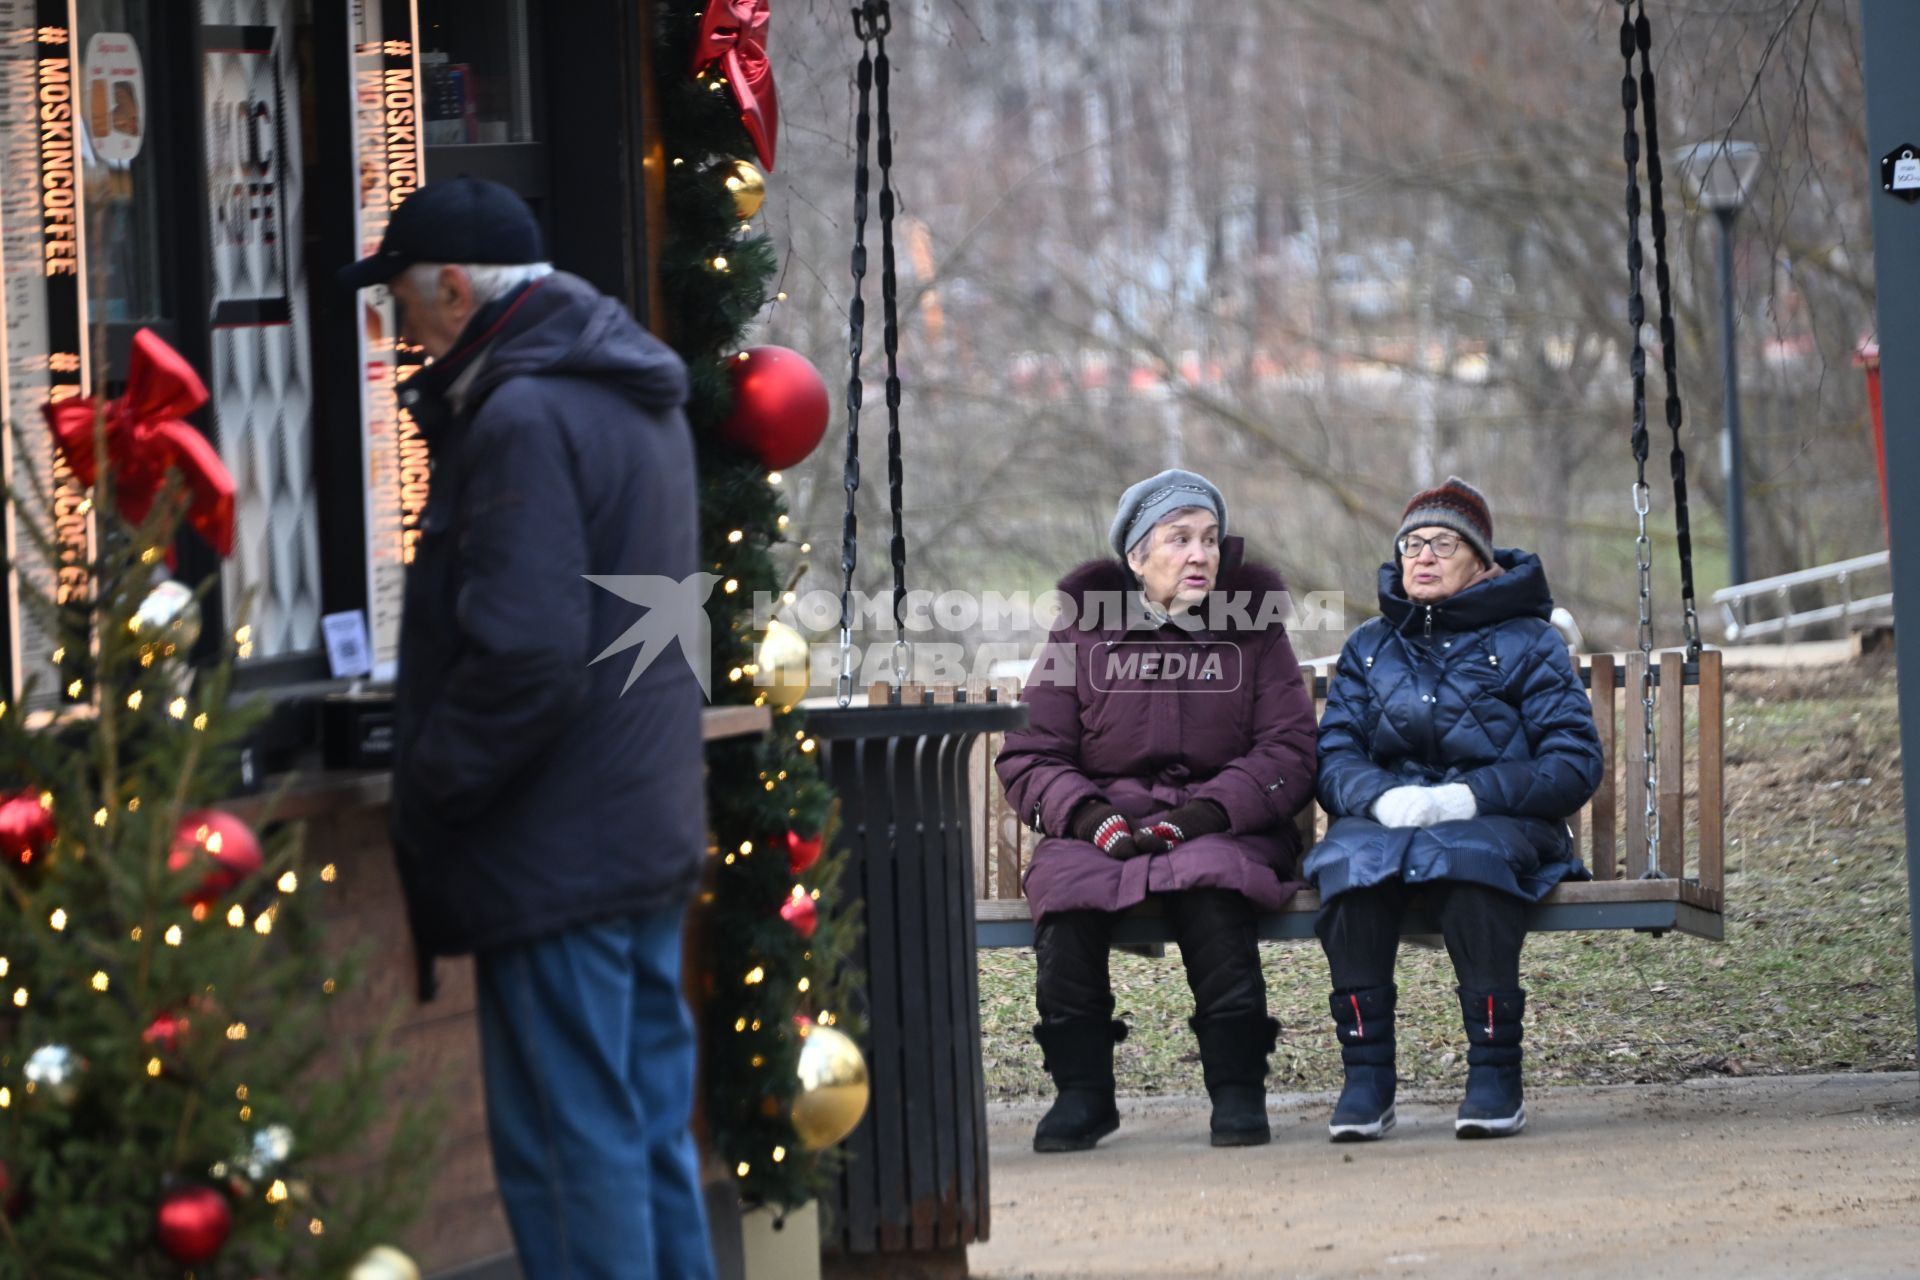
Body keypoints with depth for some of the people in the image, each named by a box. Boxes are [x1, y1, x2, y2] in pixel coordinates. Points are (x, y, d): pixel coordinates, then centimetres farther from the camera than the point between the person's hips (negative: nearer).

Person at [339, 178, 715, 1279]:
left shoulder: (524, 420, -18)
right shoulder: (639, 398, 14)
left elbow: (525, 656, -24)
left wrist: (431, 785, -13)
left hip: (554, 856, -10)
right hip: (653, 834, 10)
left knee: (570, 1154, -6)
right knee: (653, 1137, 14)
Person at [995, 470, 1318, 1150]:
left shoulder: (1254, 632, 10)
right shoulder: (1082, 635, 9)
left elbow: (1288, 751, -1)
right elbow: (1028, 757, 5)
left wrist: (1203, 815, -17)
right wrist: (1088, 817, -17)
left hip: (1223, 829, -1)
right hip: (1103, 819, 1)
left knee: (1207, 877, -36)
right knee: (1065, 884, -32)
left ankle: (1237, 1087, -27)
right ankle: (1081, 1089, -21)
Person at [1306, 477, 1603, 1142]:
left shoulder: (1525, 644, 10)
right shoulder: (1368, 648, 20)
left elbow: (1575, 762, -1)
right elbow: (1332, 757, 8)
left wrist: (1468, 796, -15)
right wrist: (1384, 798, -16)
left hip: (1494, 821, -2)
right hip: (1383, 818, 2)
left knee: (1468, 854, -39)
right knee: (1350, 859, -34)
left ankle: (1495, 1073, -35)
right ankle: (1365, 1077, -32)